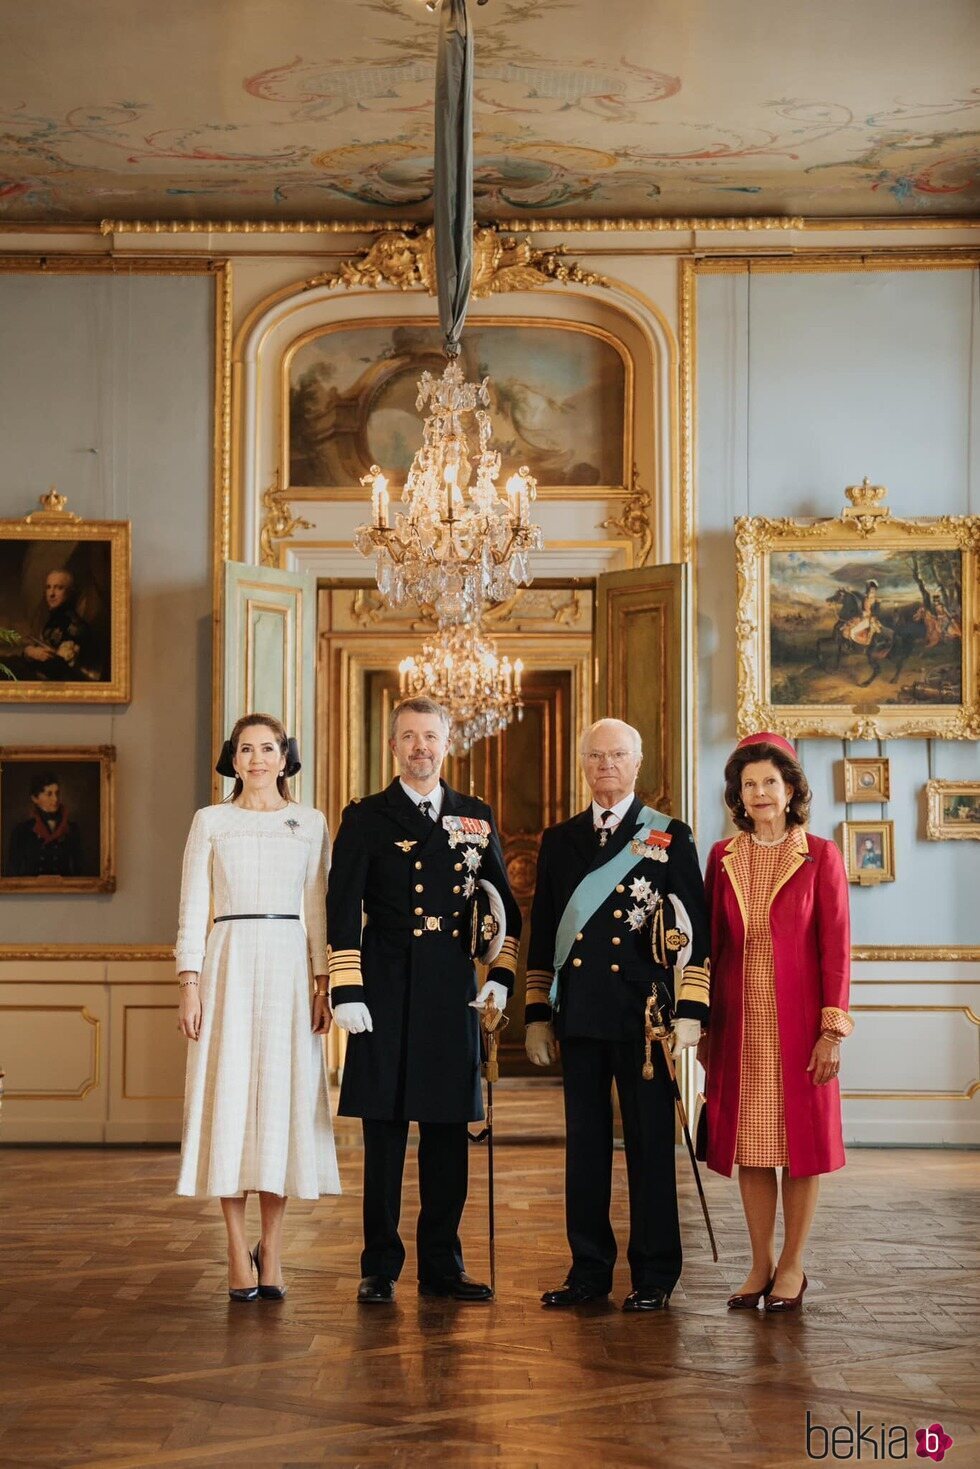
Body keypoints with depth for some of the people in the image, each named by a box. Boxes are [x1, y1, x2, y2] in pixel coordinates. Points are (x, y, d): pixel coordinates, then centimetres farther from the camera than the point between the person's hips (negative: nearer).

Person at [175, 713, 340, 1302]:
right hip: (230, 965, -1)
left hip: (289, 968, 1)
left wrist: (323, 982, -1)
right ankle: (239, 1252, 2)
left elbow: (318, 907, 8)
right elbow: (193, 907, 4)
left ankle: (271, 1248, 10)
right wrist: (190, 983, -5)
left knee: (283, 1098, 0)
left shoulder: (310, 824, 9)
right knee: (230, 1097, -4)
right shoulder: (211, 821, 7)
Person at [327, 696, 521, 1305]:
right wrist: (346, 991, -9)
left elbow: (505, 905, 15)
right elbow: (343, 909, -1)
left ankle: (443, 1265, 16)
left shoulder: (476, 817, 12)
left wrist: (502, 975, 3)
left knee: (450, 1130, 7)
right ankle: (380, 1269, 9)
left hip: (454, 994, 3)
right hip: (387, 994, -2)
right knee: (384, 1132, 1)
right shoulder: (366, 817, 4)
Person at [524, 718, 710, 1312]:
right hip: (579, 1016, 3)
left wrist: (690, 1013, -8)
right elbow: (543, 932, 15)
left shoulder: (671, 838, 3)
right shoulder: (560, 841, 13)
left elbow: (694, 930, -1)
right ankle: (589, 1269, 16)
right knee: (584, 1144, 7)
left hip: (646, 1015, -3)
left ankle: (654, 1275, 10)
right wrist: (537, 1013, 9)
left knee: (650, 1145, 1)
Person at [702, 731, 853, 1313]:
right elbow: (710, 943, 9)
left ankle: (793, 1265, 13)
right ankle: (761, 1263, 15)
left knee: (802, 1136, 3)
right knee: (749, 1140, 6)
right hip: (740, 1020, 3)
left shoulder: (820, 856, -2)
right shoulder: (723, 858, 7)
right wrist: (703, 1024, 6)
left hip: (798, 1019, -3)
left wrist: (832, 1029, -10)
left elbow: (836, 947, -5)